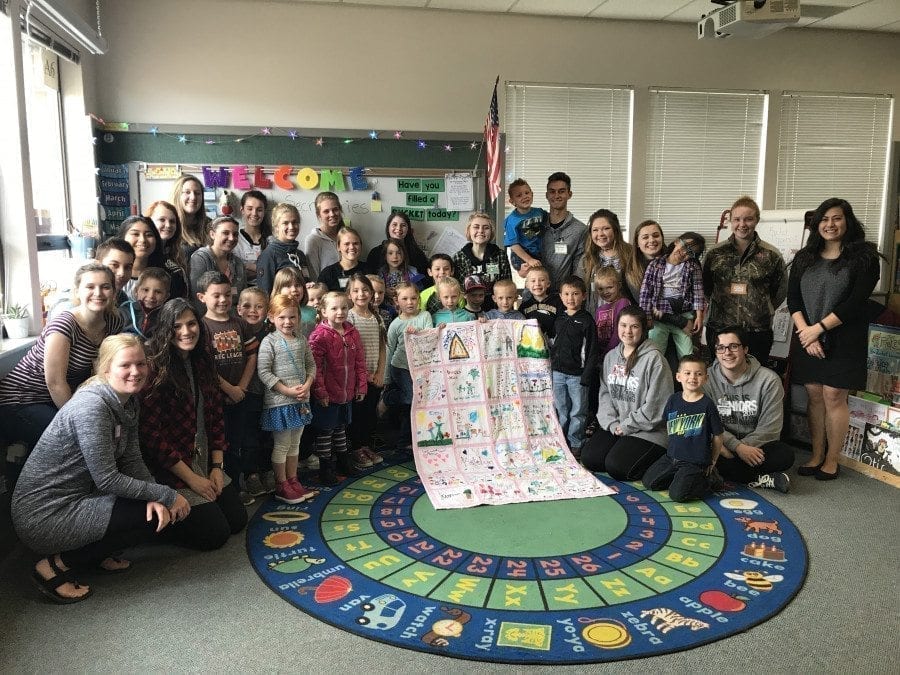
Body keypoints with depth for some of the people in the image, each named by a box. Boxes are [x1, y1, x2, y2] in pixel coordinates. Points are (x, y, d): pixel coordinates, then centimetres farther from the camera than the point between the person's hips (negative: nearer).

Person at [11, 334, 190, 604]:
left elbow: (132, 460, 3)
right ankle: (57, 566, -4)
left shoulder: (127, 402, 3)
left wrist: (155, 497, -15)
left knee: (158, 508, 2)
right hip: (44, 515, -9)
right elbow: (107, 480, -25)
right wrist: (166, 495, -19)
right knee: (152, 516, -15)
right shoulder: (92, 406, -25)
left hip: (78, 496, 9)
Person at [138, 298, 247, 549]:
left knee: (238, 519, 9)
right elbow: (149, 432, -19)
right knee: (215, 533, -8)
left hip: (204, 461, 7)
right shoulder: (154, 367, -17)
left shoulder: (203, 362, 6)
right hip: (169, 468, -7)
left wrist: (217, 467, 1)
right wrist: (190, 478, -16)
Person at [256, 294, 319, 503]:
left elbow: (311, 365, 11)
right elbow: (263, 372, -16)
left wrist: (307, 385, -7)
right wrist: (287, 390, -18)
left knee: (295, 442, 16)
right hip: (279, 401, -6)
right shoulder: (269, 341, -11)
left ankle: (293, 480, 28)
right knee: (282, 444, 4)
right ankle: (281, 486, 16)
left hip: (300, 400, 6)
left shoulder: (301, 339, 5)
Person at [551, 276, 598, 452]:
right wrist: (551, 365, 12)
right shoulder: (559, 319, 9)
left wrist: (586, 377, -14)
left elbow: (592, 351, -9)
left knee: (577, 412, 5)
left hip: (577, 374, -5)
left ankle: (575, 443, 17)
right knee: (561, 410, 13)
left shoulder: (587, 320, -7)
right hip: (558, 372, 5)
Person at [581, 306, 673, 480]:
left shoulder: (654, 359, -13)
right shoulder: (611, 356, 9)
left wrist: (626, 426, -12)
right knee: (588, 458, -8)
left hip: (648, 431, -6)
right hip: (614, 426, 6)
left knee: (616, 467, -20)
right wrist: (612, 423, -7)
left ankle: (656, 458, 7)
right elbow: (605, 393, 8)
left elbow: (655, 407, -16)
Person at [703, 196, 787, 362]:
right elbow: (705, 286, 13)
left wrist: (763, 310, 6)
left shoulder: (771, 255, 0)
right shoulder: (715, 253, 4)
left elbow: (781, 289, 10)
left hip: (757, 334, -1)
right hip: (718, 331, 1)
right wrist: (722, 305, 7)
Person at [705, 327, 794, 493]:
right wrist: (738, 446, -23)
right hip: (722, 445, 1)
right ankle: (760, 479, -23)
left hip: (756, 446, 0)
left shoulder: (769, 380, -8)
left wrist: (731, 449, -18)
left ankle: (727, 473, -22)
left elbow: (769, 428, -10)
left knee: (785, 454, -30)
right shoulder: (707, 379, -5)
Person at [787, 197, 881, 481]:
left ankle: (831, 461, 10)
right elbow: (793, 299, 4)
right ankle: (816, 456, 18)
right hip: (807, 338, 4)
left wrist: (818, 328, -14)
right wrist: (806, 333, -10)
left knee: (833, 396, -2)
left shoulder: (864, 257, -2)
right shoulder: (804, 258, 10)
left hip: (843, 339, -3)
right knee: (814, 396, 7)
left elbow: (857, 300, -12)